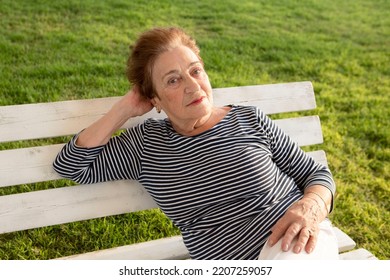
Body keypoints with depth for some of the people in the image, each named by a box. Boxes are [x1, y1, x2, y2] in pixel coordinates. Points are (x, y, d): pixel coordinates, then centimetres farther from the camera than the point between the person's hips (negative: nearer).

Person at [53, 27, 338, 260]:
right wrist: (125, 108, 2)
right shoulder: (147, 144, 6)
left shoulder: (250, 119, 4)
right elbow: (69, 165, 3)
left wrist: (312, 207, -16)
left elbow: (317, 174, 8)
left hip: (293, 244, -2)